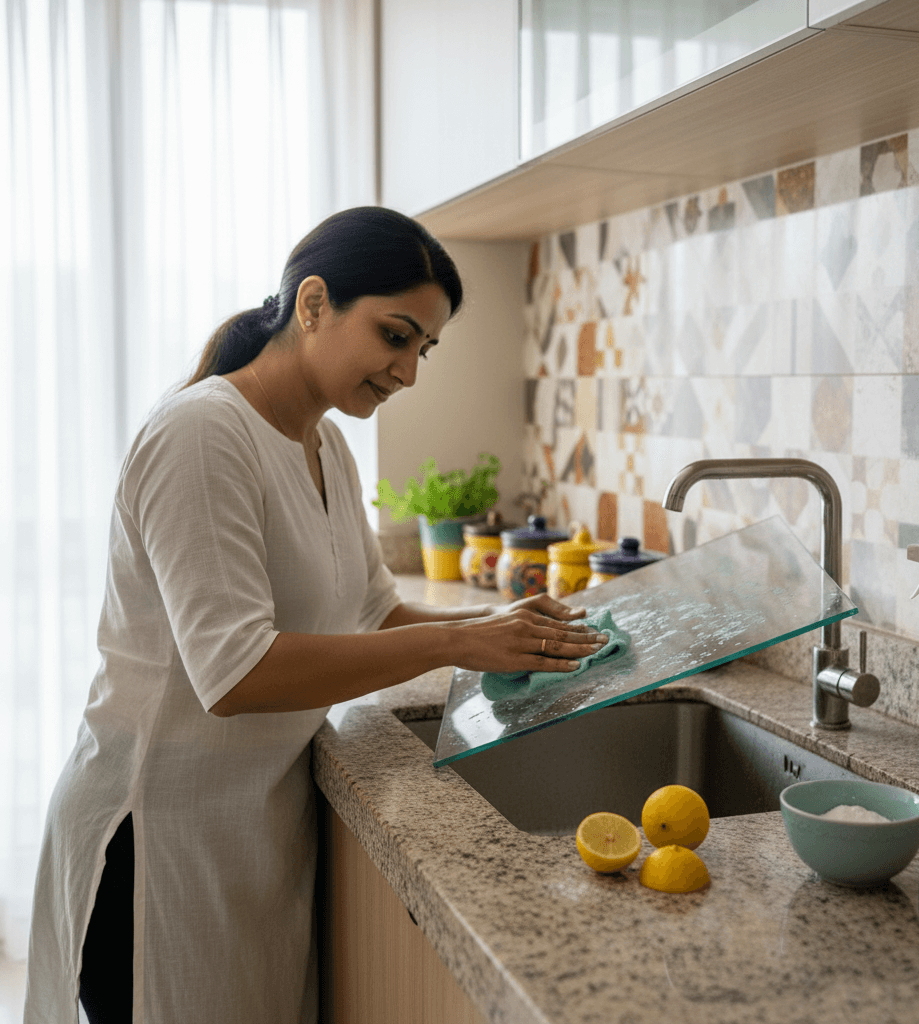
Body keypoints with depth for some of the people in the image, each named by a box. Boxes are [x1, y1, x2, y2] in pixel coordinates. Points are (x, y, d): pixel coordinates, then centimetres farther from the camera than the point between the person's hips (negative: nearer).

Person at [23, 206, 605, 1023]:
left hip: (272, 816, 8)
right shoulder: (201, 433, -21)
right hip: (170, 829, -8)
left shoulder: (326, 448, 9)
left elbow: (374, 614, 12)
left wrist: (494, 626, -6)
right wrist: (454, 644, -25)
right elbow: (235, 672, -29)